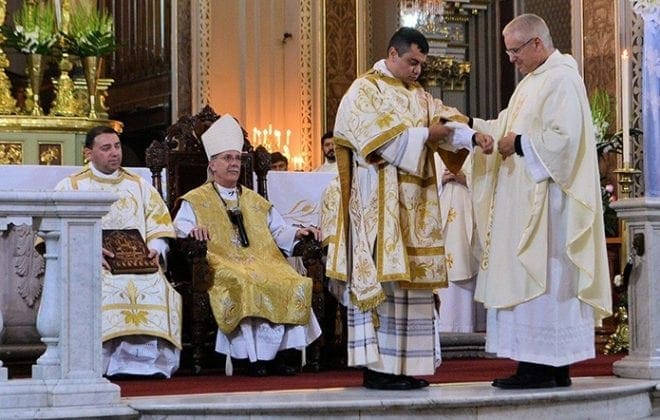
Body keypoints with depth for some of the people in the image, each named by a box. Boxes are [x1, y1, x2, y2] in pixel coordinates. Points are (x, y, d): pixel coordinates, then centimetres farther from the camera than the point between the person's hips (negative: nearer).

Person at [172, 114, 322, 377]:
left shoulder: (255, 201, 29)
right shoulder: (196, 200, 15)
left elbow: (278, 231, 26)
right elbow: (180, 227, 0)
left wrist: (298, 233, 5)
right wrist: (192, 232, -23)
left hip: (264, 263, 4)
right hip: (222, 264, -4)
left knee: (293, 284, -27)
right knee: (247, 285, -37)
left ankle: (277, 353, -26)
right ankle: (256, 356, -33)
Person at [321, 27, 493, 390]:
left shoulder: (418, 96, 18)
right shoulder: (364, 91, -4)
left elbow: (447, 121, 5)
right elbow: (379, 138, -17)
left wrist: (473, 137, -15)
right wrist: (424, 135, -11)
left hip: (413, 206, 8)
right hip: (378, 205, -8)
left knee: (411, 280, 5)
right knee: (382, 278, -11)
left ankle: (403, 365, 7)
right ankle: (377, 368, -11)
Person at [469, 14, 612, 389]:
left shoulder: (562, 80, -12)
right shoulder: (533, 81, 19)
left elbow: (563, 137, -22)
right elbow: (507, 127, 20)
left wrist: (519, 144, -13)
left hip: (546, 201, -10)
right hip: (525, 201, 10)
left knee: (542, 278, -8)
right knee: (529, 277, 8)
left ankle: (544, 368, -6)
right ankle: (553, 365, 11)